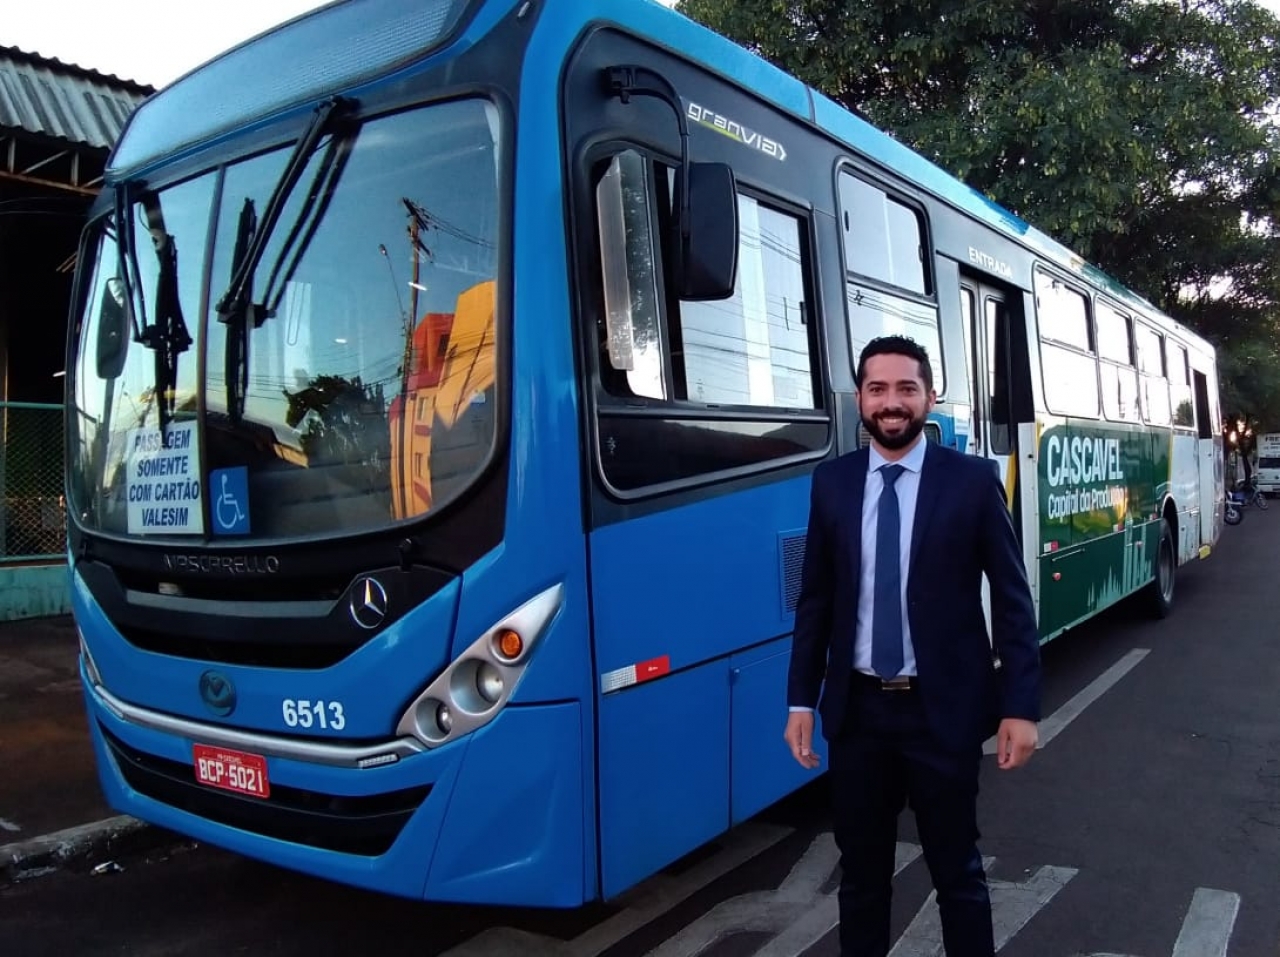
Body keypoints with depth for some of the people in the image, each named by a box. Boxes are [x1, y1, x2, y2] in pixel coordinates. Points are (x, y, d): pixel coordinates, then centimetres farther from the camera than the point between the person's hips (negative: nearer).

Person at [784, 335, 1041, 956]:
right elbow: (815, 598, 4)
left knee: (956, 869, 15)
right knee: (861, 869, 16)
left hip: (944, 707, -2)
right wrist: (801, 700, 3)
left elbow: (1012, 599, -4)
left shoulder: (973, 480, -5)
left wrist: (1020, 706, -8)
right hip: (857, 708, 2)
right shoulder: (831, 482, 1)